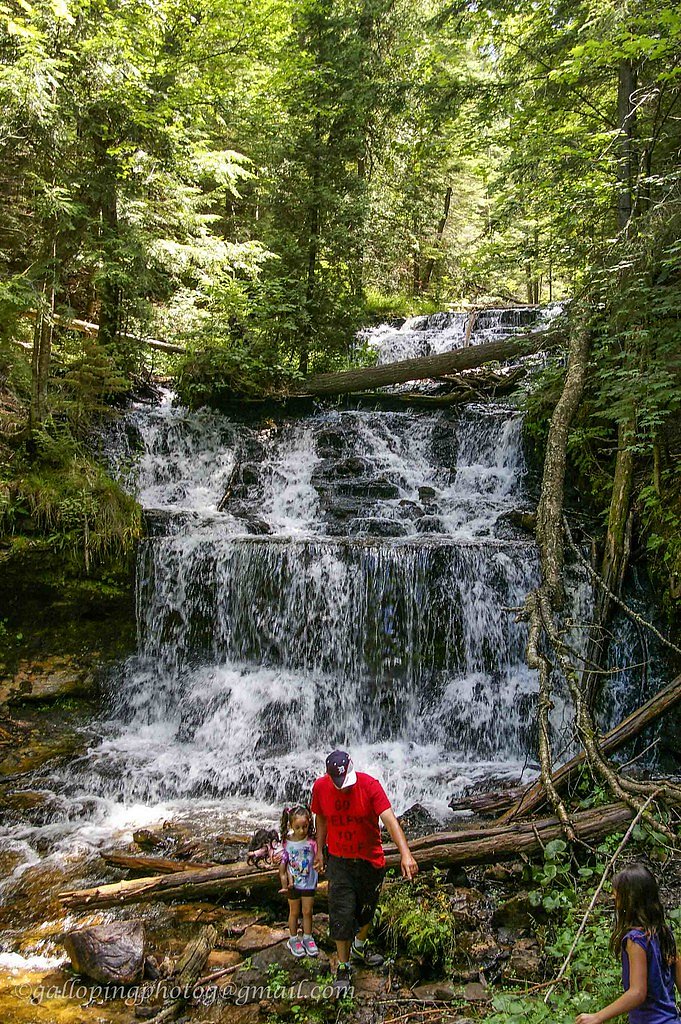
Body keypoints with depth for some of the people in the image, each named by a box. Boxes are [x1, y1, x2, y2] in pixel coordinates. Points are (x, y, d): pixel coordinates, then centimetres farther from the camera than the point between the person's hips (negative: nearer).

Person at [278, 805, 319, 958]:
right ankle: (293, 939, 30)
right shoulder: (287, 843, -12)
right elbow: (283, 865, -6)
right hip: (293, 884, 0)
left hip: (309, 883, 0)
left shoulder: (311, 842, -13)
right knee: (294, 912, 13)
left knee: (307, 912, 12)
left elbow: (317, 860, -7)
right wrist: (285, 882, -7)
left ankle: (308, 938, 30)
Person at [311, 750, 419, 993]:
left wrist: (405, 853, -42)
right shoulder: (320, 788, -15)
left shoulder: (370, 785, -23)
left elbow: (390, 820, -31)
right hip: (339, 861, 0)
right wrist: (319, 852, 11)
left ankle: (359, 947, 46)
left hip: (371, 859, 0)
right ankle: (343, 966, 16)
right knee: (341, 915, -3)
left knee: (367, 908, 19)